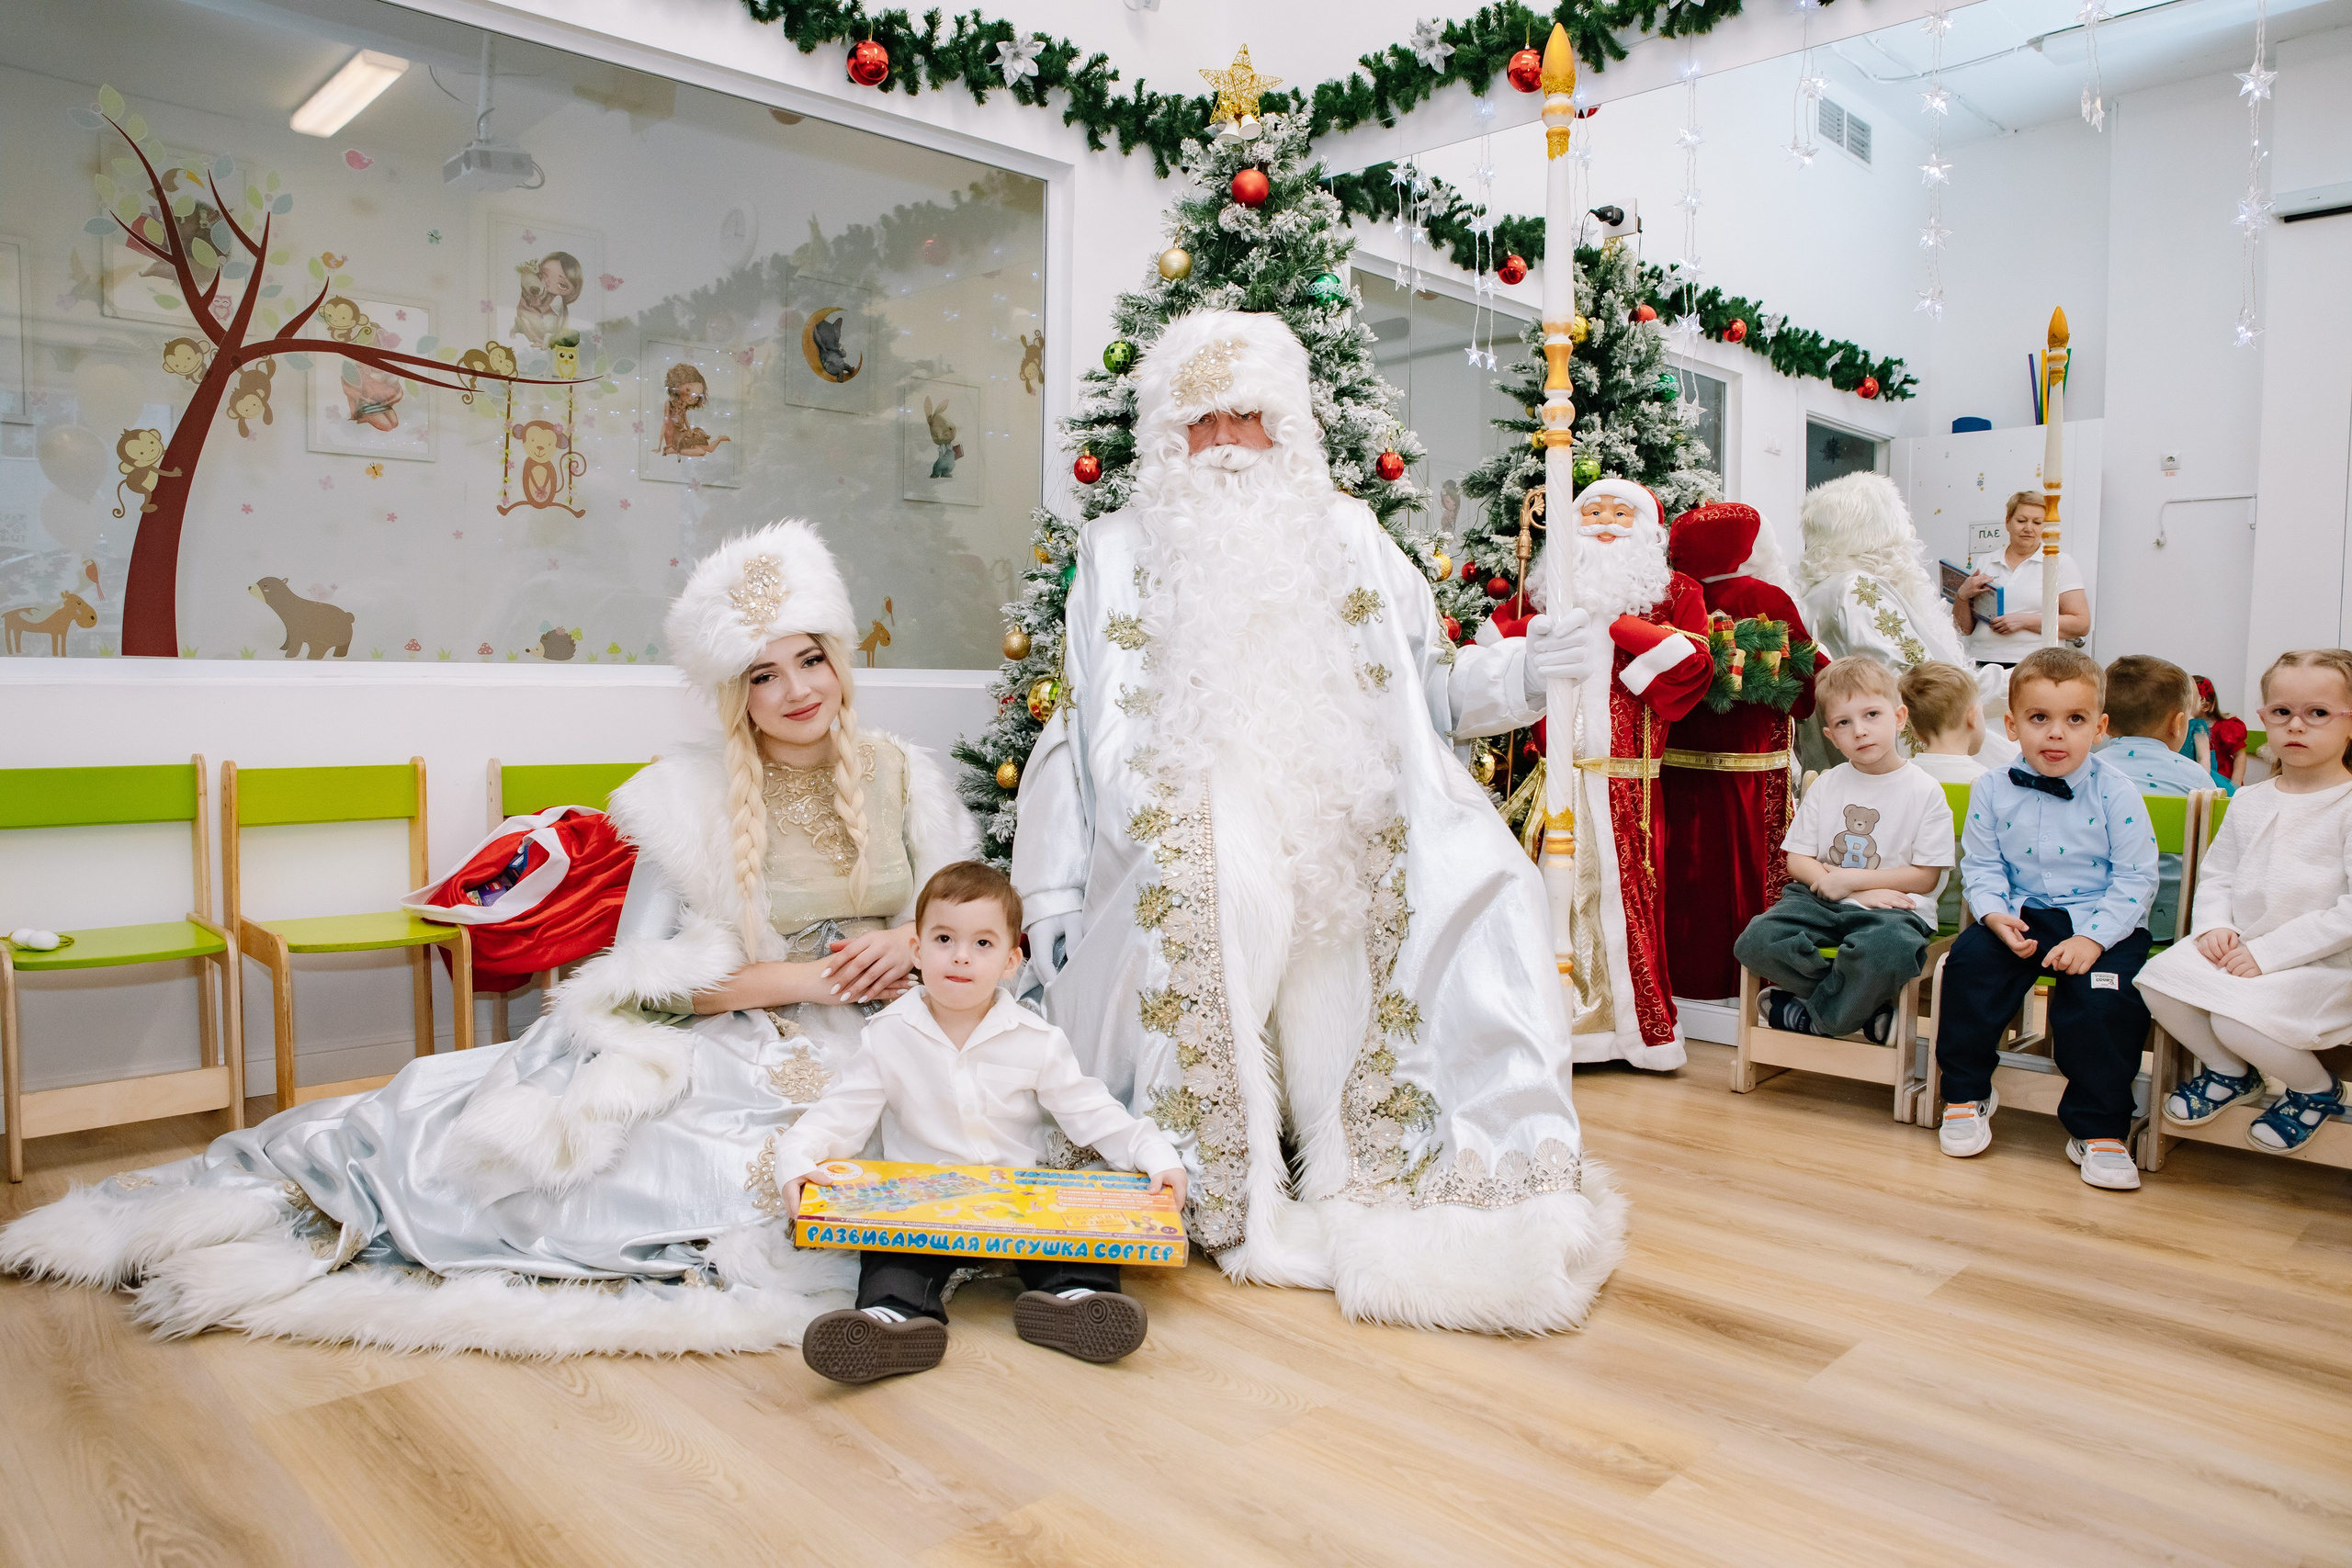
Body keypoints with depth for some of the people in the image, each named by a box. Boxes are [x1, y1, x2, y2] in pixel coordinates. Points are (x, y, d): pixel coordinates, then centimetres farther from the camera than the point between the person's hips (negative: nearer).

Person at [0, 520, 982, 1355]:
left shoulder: (902, 777, 4)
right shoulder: (696, 798, -4)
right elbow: (652, 973, -8)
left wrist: (908, 942, -11)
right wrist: (809, 978, -15)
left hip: (870, 1047, 2)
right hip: (735, 1045, -2)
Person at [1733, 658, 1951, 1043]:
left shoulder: (1925, 791, 2)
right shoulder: (1825, 786, 11)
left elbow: (1925, 878, -1)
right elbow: (1797, 861, 8)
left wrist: (1850, 880, -8)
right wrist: (1844, 890, -10)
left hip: (1891, 907, -3)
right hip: (1822, 898, 3)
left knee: (1889, 949, -40)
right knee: (1755, 942, -26)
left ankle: (1803, 1014, -13)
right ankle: (1870, 1012, -14)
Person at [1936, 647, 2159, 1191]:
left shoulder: (2115, 793, -7)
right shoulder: (1991, 790, 0)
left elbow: (2136, 879, -8)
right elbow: (1981, 866, 4)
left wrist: (2093, 938, -20)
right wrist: (1996, 915, -17)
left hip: (2099, 923, -2)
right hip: (2020, 918, 2)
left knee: (2104, 1000, -28)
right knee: (1970, 962, -23)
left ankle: (2098, 1130, -9)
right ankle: (1966, 1094, -3)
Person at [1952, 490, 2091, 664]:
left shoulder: (2061, 563, 9)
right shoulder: (1984, 565, 16)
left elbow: (2081, 625, 1)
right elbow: (1964, 630, 17)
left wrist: (2024, 621, -7)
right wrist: (1962, 596, -1)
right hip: (1981, 663, 3)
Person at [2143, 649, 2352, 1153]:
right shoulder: (2249, 801, 12)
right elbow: (2216, 874, 17)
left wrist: (2269, 952, -19)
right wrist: (2215, 925, -4)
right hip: (2241, 950, 6)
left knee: (2238, 1018, -29)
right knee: (2159, 977, -18)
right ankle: (2230, 1071, 11)